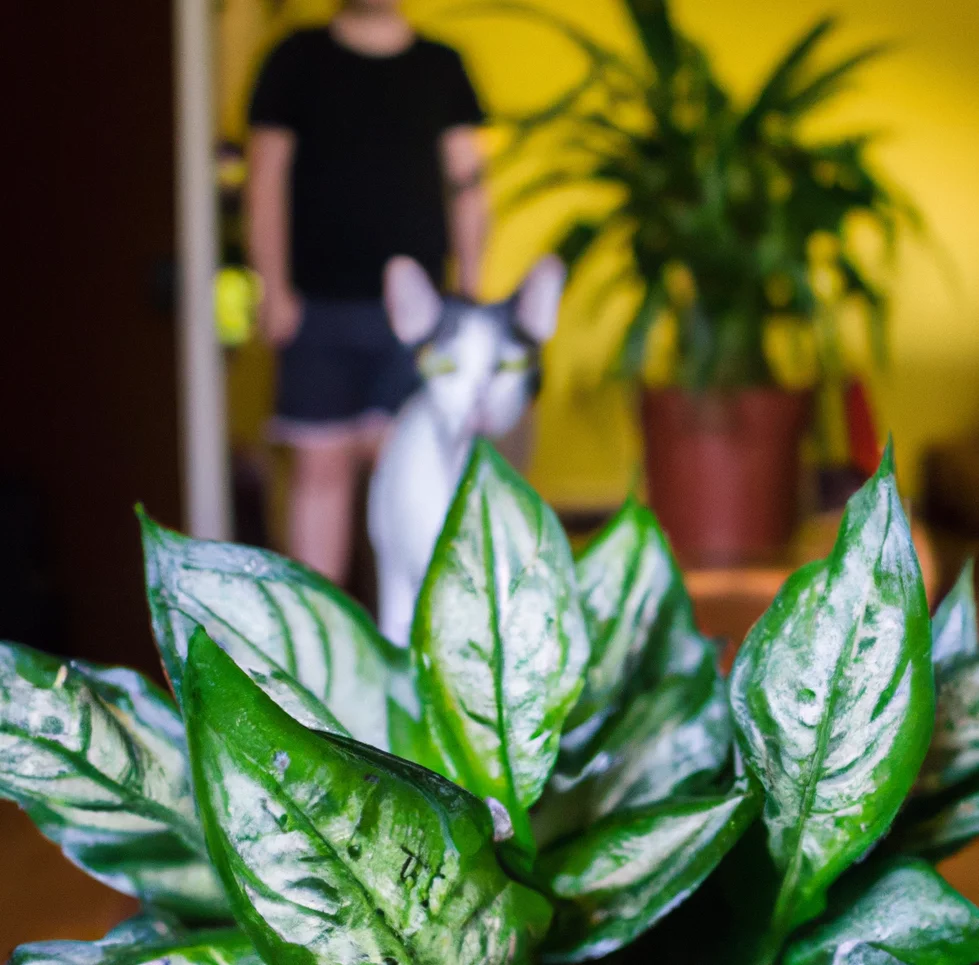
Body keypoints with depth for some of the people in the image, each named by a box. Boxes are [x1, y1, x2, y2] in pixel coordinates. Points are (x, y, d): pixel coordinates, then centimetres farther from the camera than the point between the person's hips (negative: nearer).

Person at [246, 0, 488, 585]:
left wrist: (470, 292, 5)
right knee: (322, 464, 2)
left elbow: (468, 185, 11)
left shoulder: (441, 67, 11)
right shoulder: (298, 60, 7)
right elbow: (267, 180, 4)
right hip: (318, 303, 0)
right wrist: (275, 290, -3)